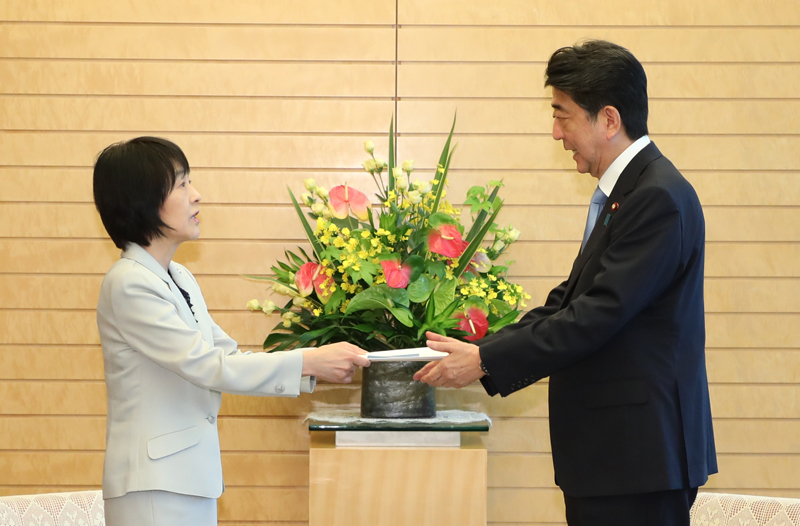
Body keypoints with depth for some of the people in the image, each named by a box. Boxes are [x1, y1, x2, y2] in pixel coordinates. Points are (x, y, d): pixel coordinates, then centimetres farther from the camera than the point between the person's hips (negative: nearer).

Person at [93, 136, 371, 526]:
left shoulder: (178, 279, 13)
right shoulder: (129, 284, -16)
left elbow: (229, 357, 12)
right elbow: (207, 366, -19)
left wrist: (323, 365, 1)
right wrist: (308, 362, -16)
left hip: (191, 475, 8)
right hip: (155, 484, -8)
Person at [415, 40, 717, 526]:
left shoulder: (659, 198, -17)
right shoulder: (625, 192, 16)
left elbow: (597, 316, -21)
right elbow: (570, 302, 16)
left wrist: (485, 361, -15)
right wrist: (479, 351, 6)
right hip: (611, 453, 10)